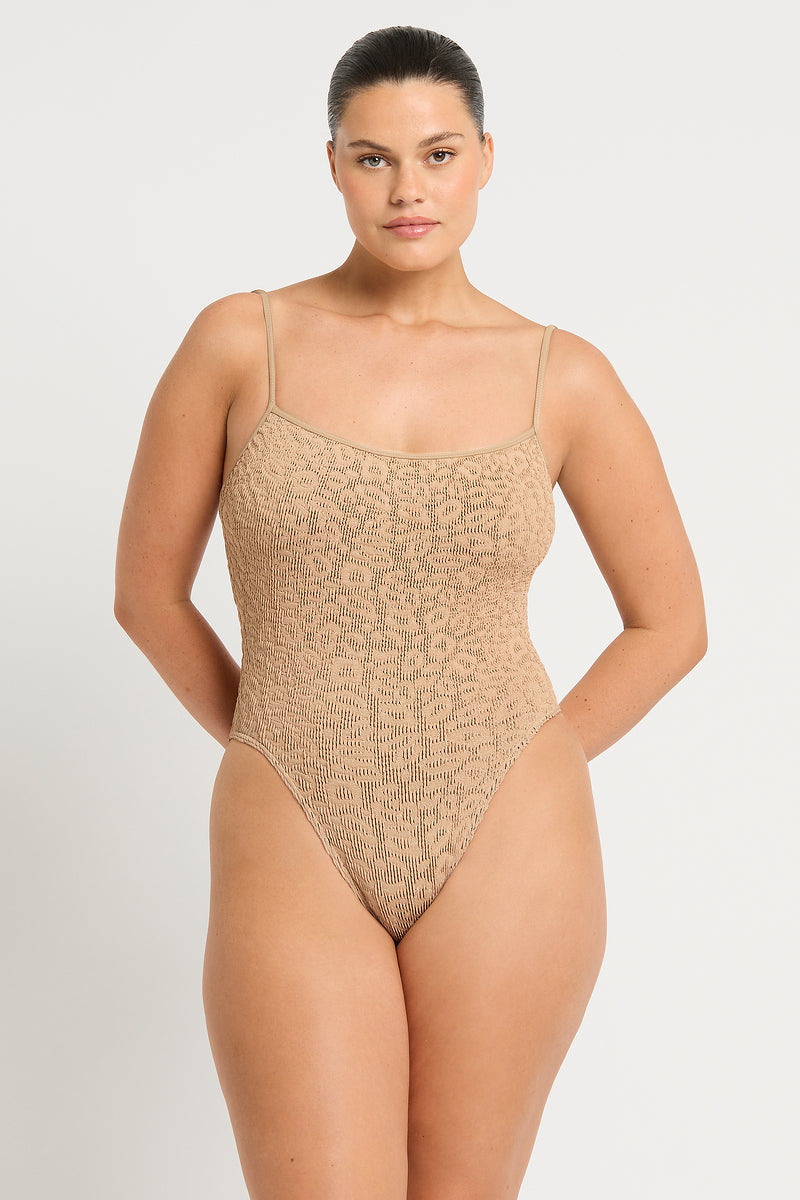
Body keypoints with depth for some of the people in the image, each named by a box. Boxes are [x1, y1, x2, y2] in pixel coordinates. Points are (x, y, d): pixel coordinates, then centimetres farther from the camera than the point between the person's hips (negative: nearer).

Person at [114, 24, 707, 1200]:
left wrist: (507, 783, 5)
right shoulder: (239, 341, -2)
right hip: (295, 855, -1)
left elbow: (672, 621, 9)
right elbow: (147, 588, 7)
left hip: (503, 854, 1)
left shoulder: (566, 377, 0)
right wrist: (283, 752, 9)